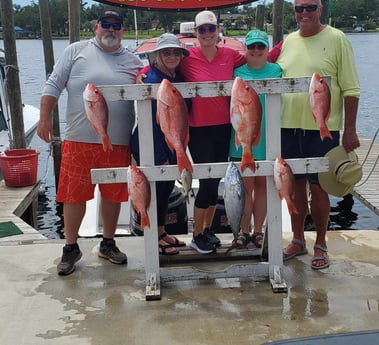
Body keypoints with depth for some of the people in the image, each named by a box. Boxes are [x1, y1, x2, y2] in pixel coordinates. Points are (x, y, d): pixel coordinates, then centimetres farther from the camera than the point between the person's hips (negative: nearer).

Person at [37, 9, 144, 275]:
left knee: (113, 194, 11)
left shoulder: (133, 61, 10)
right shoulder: (76, 51, 5)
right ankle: (71, 248, 18)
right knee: (74, 195, 3)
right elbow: (54, 85, 4)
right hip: (79, 140, -2)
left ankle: (108, 244, 28)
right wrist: (45, 118, -3)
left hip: (118, 143, 2)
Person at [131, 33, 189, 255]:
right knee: (156, 189, 0)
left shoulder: (179, 78, 5)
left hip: (171, 146, 8)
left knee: (167, 187, 15)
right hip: (150, 148, -8)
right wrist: (160, 157, -21)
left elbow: (184, 111, 15)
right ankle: (155, 239, 14)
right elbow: (151, 122, -21)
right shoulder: (152, 80, -19)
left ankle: (162, 232, 30)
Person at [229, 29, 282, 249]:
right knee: (245, 186, 5)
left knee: (262, 184, 11)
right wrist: (236, 131, 4)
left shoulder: (277, 71, 2)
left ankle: (258, 230, 22)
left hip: (267, 139, 0)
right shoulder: (237, 73, 3)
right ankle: (244, 231, 17)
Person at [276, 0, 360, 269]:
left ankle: (321, 245, 19)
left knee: (318, 187, 3)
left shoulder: (337, 39, -5)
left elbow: (350, 90, -7)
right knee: (295, 185, 12)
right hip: (289, 127, 4)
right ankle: (298, 240, 28)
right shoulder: (288, 41, 9)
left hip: (322, 128, -4)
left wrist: (350, 130, -11)